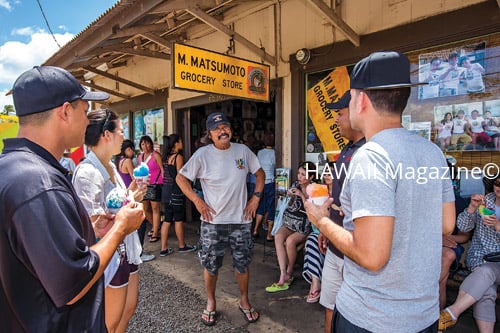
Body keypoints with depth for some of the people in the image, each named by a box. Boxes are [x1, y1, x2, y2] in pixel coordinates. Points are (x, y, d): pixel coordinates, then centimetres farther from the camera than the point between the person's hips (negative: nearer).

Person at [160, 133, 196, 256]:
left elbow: (165, 174, 12)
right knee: (178, 220, 6)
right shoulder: (178, 157, -12)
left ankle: (164, 248, 15)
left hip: (166, 189, 7)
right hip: (175, 190, -7)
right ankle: (182, 246, 20)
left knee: (167, 220, 11)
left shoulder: (167, 157, 11)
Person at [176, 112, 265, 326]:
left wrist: (256, 197, 0)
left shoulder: (243, 150, -1)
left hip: (241, 220, 2)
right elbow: (181, 178, -2)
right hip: (213, 221, -2)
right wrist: (197, 201, -11)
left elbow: (259, 173, 11)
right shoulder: (203, 154, -8)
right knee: (211, 265, 12)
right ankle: (210, 303, 36)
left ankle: (244, 301, 37)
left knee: (242, 264, 14)